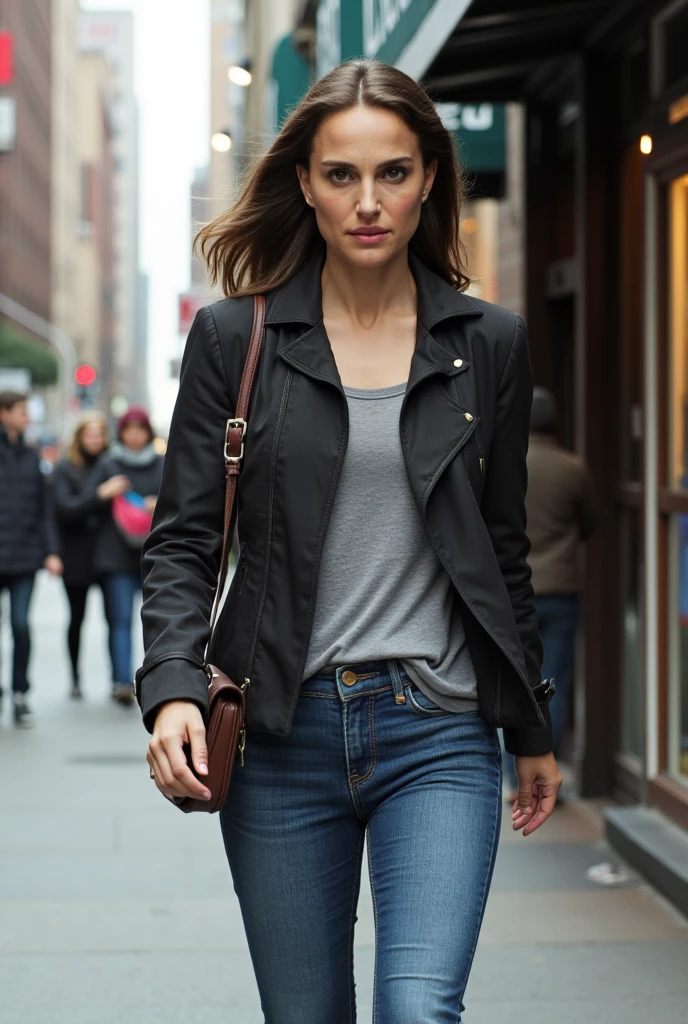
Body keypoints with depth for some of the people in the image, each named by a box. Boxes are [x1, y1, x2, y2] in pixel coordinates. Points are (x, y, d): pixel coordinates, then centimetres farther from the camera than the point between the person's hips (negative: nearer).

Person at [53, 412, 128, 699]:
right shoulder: (65, 469, 0)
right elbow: (66, 509, -11)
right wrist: (101, 494, -21)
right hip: (76, 556, 0)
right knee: (77, 618, 8)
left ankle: (117, 678, -2)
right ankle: (75, 678, 21)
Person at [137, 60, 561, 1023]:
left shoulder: (489, 342, 6)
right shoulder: (235, 338, 2)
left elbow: (503, 551, 13)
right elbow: (183, 539, 1)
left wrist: (532, 730, 17)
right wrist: (173, 688, -16)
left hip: (439, 734, 0)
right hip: (283, 732, 0)